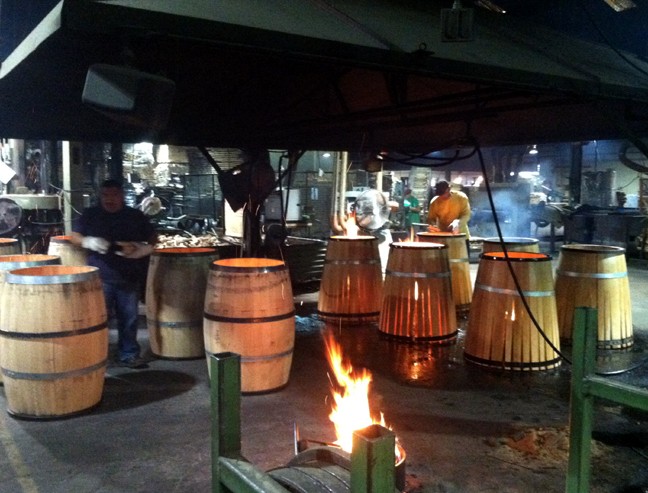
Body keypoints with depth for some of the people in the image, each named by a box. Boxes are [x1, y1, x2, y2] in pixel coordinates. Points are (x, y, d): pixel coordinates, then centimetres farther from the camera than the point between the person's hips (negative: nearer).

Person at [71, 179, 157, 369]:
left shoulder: (136, 216, 6)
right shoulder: (90, 215, 5)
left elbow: (153, 238, 11)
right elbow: (74, 236, 11)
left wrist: (142, 248, -9)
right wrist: (89, 242, -10)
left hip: (129, 276, 1)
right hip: (100, 276, -1)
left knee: (128, 317, 7)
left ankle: (129, 354, 18)